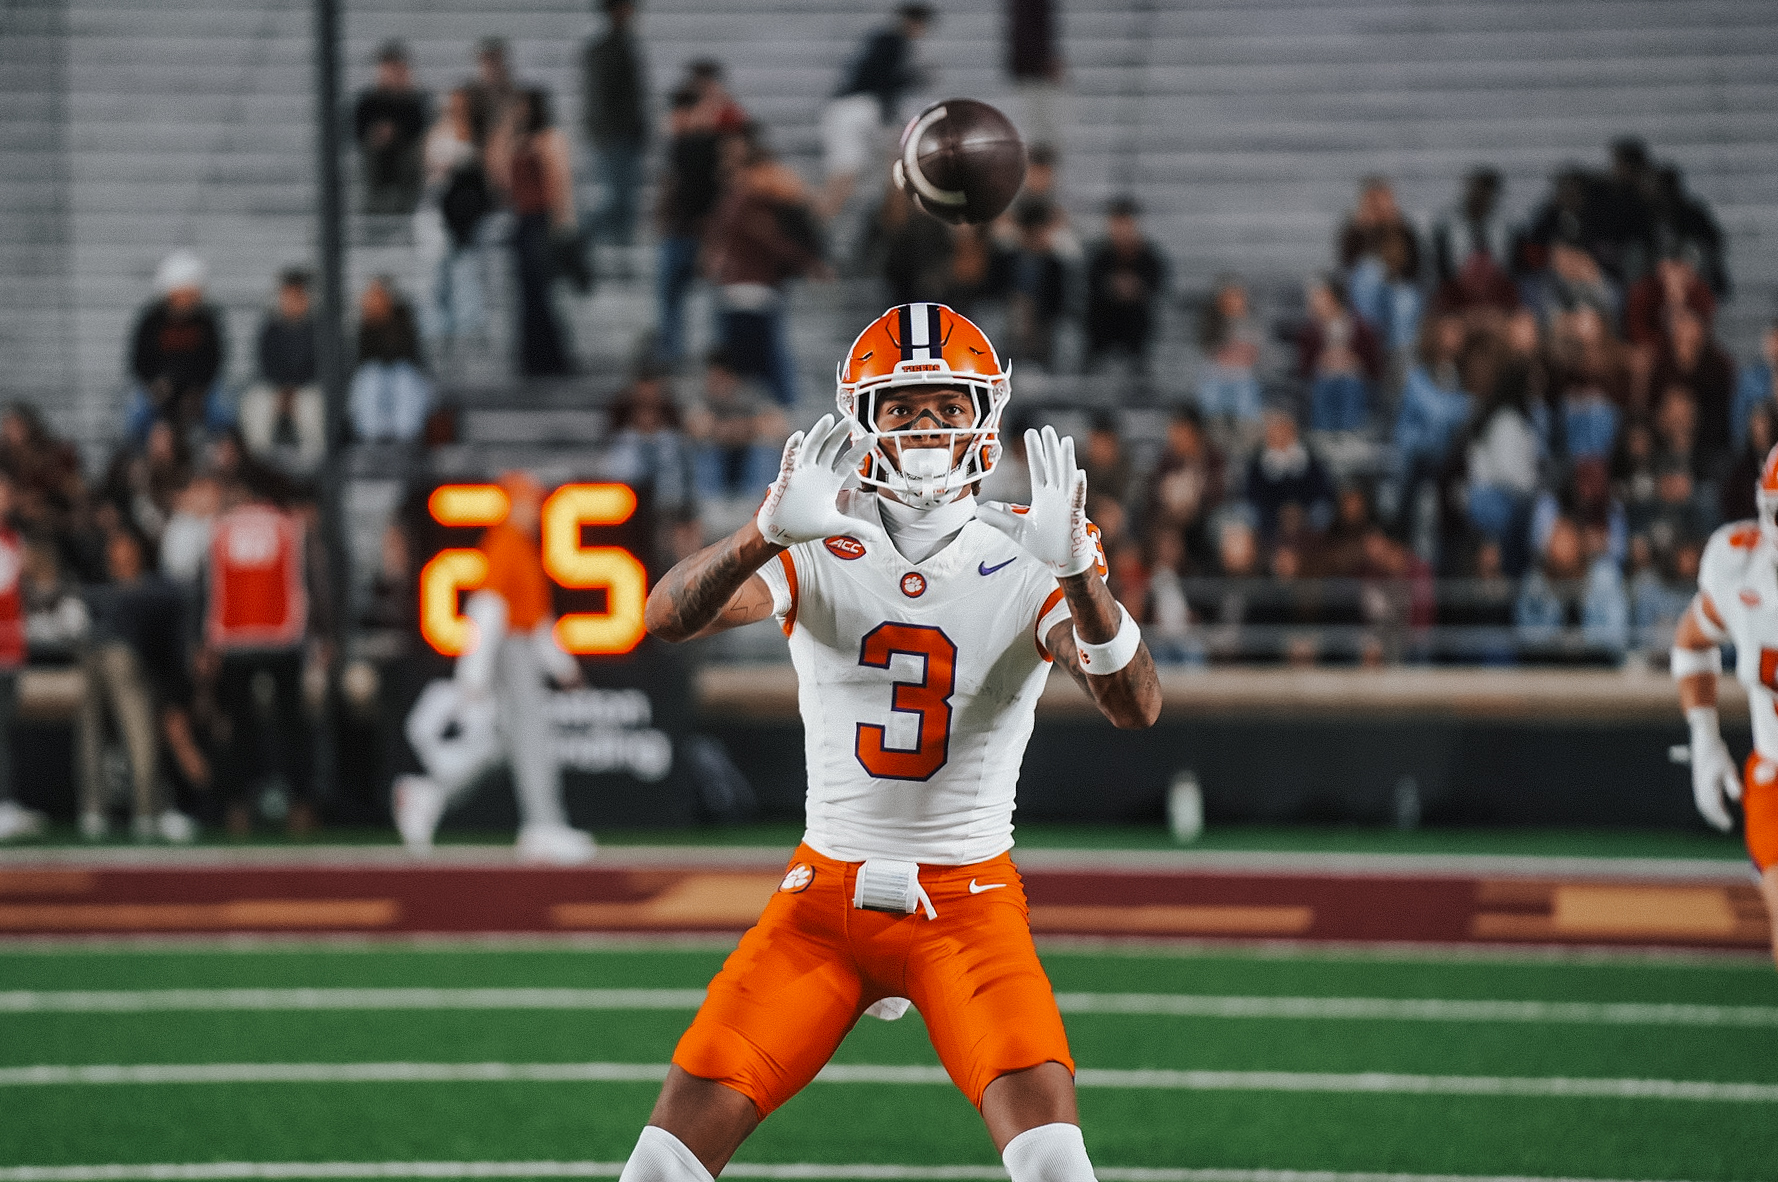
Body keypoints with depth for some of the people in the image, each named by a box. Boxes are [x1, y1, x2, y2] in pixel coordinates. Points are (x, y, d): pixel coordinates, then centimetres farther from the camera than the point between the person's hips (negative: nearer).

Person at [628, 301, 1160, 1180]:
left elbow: (1136, 706, -20)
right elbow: (667, 617, -19)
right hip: (824, 892, 1)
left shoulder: (1026, 566, -5)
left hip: (967, 902, -1)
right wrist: (766, 535, -39)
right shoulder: (821, 552, -3)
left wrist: (1076, 572, -38)